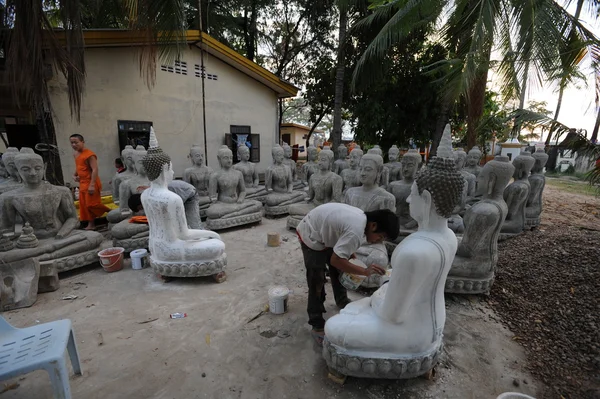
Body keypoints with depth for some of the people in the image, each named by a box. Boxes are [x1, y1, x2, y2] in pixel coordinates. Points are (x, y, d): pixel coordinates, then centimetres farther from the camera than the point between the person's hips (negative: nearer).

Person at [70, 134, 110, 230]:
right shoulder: (76, 154, 12)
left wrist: (92, 185, -27)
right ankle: (91, 224, 18)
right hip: (82, 183, 10)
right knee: (84, 205, 11)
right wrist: (74, 175, 8)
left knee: (92, 204, -9)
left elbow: (95, 169, -23)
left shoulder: (89, 154, -17)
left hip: (91, 183, -10)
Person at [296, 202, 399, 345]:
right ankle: (317, 327, 9)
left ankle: (342, 301, 44)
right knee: (317, 282, -4)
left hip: (325, 232, 10)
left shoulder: (362, 218, -5)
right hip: (311, 236, -10)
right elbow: (335, 260, -32)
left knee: (338, 271, 21)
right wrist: (365, 271, -30)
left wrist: (349, 253, 9)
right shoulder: (356, 231, -34)